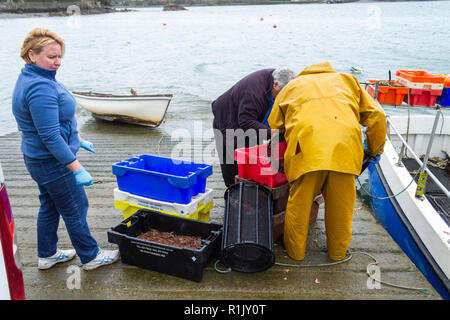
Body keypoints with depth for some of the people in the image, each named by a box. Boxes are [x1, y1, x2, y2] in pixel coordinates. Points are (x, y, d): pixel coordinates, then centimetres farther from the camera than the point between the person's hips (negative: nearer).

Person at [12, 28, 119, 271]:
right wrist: (77, 169, -26)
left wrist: (77, 139, 24)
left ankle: (47, 255, 36)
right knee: (75, 209, 4)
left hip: (40, 160, 10)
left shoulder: (33, 79, 8)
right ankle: (90, 256, 21)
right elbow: (51, 137, -28)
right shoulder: (40, 87, -25)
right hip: (52, 162, -10)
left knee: (50, 207, 21)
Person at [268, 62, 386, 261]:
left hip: (307, 145, -1)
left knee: (299, 202, 13)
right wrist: (375, 150, 33)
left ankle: (295, 251, 28)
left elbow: (273, 126, 27)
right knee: (341, 203, 16)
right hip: (345, 144, 2)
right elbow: (376, 115, 24)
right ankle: (338, 252, 32)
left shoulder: (292, 86, 32)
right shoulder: (346, 80, 33)